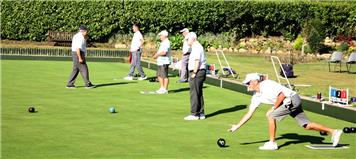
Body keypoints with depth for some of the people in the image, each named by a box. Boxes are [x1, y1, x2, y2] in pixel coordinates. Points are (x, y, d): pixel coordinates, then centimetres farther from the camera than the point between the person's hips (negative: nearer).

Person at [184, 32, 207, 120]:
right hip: (200, 71, 11)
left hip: (197, 73, -11)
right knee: (199, 94, 13)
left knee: (194, 94, -7)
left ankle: (194, 114, -4)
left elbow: (197, 61, -22)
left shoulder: (196, 47, -15)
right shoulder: (197, 47, 18)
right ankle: (201, 113, 16)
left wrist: (194, 73, -20)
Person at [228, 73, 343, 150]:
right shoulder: (256, 97, 11)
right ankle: (333, 132, 12)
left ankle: (272, 143, -4)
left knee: (271, 116, -12)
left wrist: (273, 108, -13)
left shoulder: (267, 84, -15)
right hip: (291, 103, 9)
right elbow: (249, 114, 13)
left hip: (292, 99, -9)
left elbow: (282, 95, -20)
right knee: (306, 125, 6)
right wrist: (237, 126, 9)